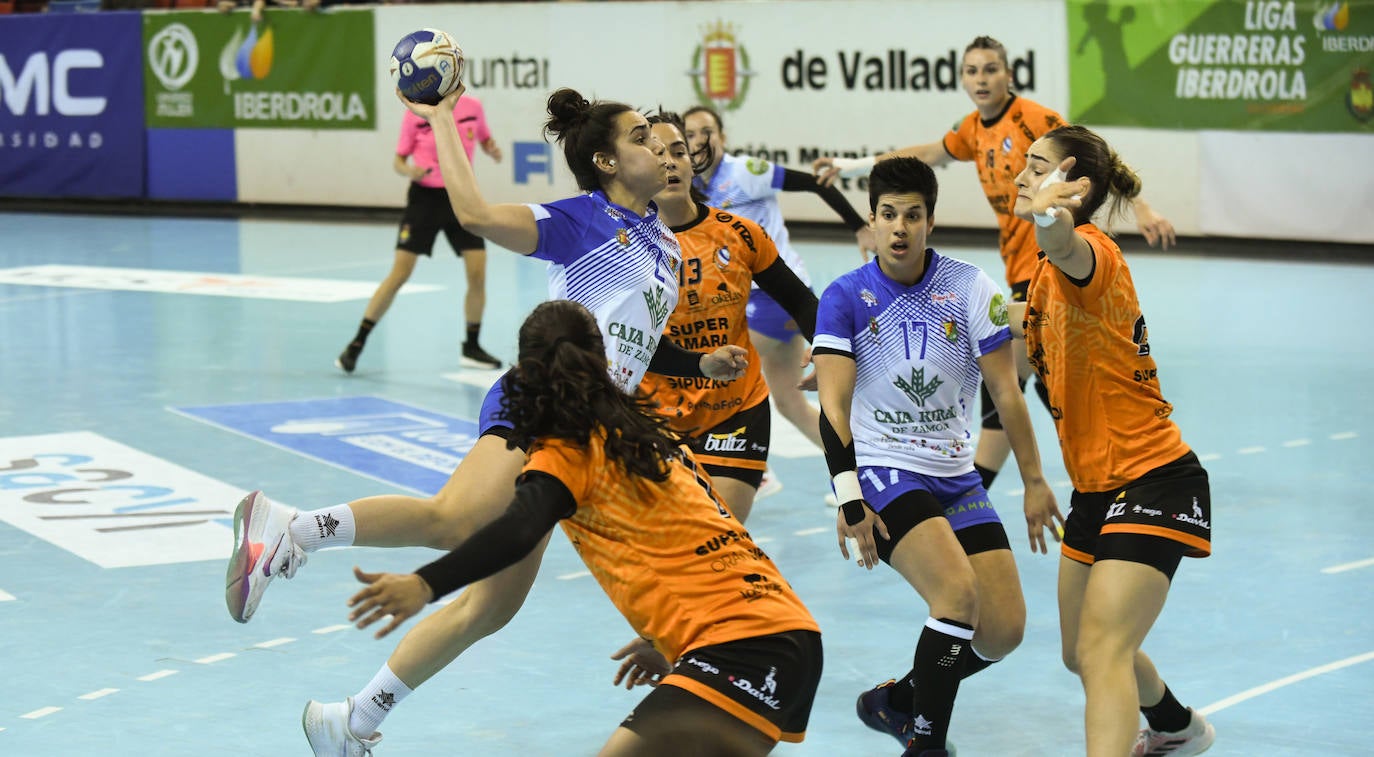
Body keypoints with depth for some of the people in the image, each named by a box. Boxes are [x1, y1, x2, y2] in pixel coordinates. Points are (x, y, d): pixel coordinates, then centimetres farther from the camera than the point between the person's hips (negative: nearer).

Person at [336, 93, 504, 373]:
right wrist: (409, 170, -24)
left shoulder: (473, 107, -1)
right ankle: (356, 344, 1)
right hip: (425, 196, -3)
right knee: (399, 275, -7)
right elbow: (398, 161, -2)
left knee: (477, 272, -6)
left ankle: (472, 348, 13)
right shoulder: (415, 113, -8)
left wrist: (493, 150, -8)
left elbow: (485, 140, 15)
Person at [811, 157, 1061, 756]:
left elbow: (1005, 392, 1)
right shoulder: (845, 298, -7)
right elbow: (833, 406, -12)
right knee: (957, 588, -27)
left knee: (1004, 631, -2)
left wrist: (1034, 482, 1)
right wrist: (848, 499, -21)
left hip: (955, 476, 4)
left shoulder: (969, 287, -2)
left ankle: (899, 700, 23)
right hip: (881, 469, -4)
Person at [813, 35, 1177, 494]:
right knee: (1050, 383, 12)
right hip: (1022, 266, 8)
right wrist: (851, 166, 29)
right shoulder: (974, 129, 10)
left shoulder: (1031, 118, -13)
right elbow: (927, 154, 27)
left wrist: (1142, 209, -24)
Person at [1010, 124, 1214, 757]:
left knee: (1100, 648, -23)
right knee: (1082, 655, 22)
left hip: (1155, 483, -10)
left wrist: (1048, 215, -67)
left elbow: (1064, 244, -45)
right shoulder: (1046, 276, 9)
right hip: (1096, 490, 10)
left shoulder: (1094, 252, -19)